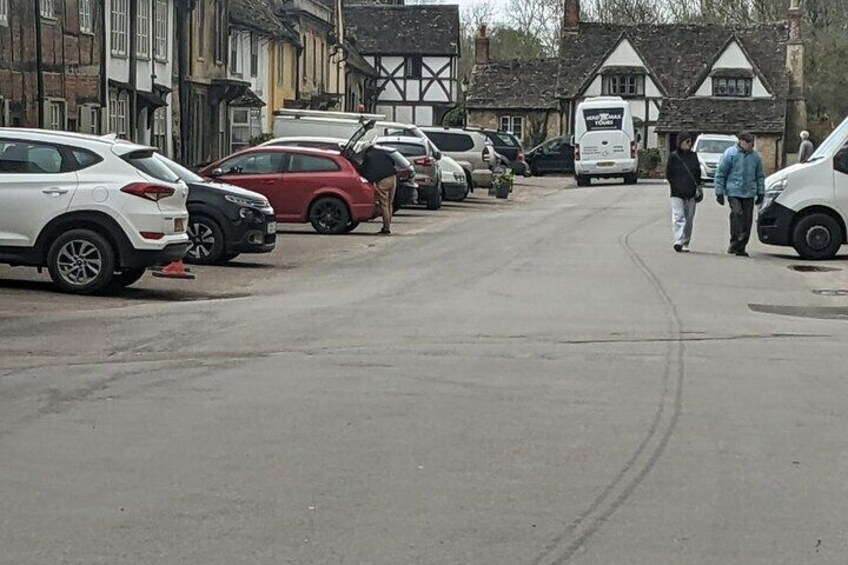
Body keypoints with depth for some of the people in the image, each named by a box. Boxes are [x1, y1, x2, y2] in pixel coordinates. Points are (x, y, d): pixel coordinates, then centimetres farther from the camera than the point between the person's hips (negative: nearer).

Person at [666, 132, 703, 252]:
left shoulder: (693, 156, 12)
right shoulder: (673, 156, 0)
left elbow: (698, 173, 17)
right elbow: (668, 175, 2)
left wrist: (698, 186, 6)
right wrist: (676, 185, -5)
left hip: (691, 193, 4)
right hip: (677, 193, -4)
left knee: (689, 219, 6)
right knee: (679, 217, -15)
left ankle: (685, 244, 13)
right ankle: (678, 241, -22)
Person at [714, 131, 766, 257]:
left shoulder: (756, 157, 11)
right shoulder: (730, 154, -2)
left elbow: (760, 176, 21)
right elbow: (720, 174, 0)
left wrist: (761, 193, 15)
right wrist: (719, 193, -3)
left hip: (749, 194, 4)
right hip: (733, 191, -4)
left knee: (747, 219, 0)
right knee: (737, 214, -21)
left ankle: (740, 247, 8)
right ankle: (735, 243, -13)